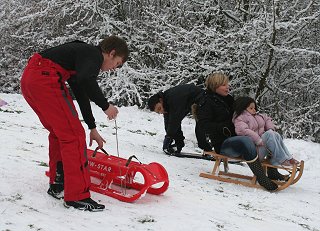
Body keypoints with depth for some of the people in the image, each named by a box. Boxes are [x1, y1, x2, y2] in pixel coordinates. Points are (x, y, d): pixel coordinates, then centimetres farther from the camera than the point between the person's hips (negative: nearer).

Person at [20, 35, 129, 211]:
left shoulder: (83, 54, 27)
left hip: (29, 78, 11)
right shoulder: (94, 55, -2)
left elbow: (81, 92, 35)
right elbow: (86, 81, -25)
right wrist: (105, 106, -12)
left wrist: (92, 128, 40)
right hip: (44, 79, -10)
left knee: (59, 132, 23)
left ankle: (57, 185, 31)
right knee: (73, 135, -6)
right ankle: (77, 196, -5)